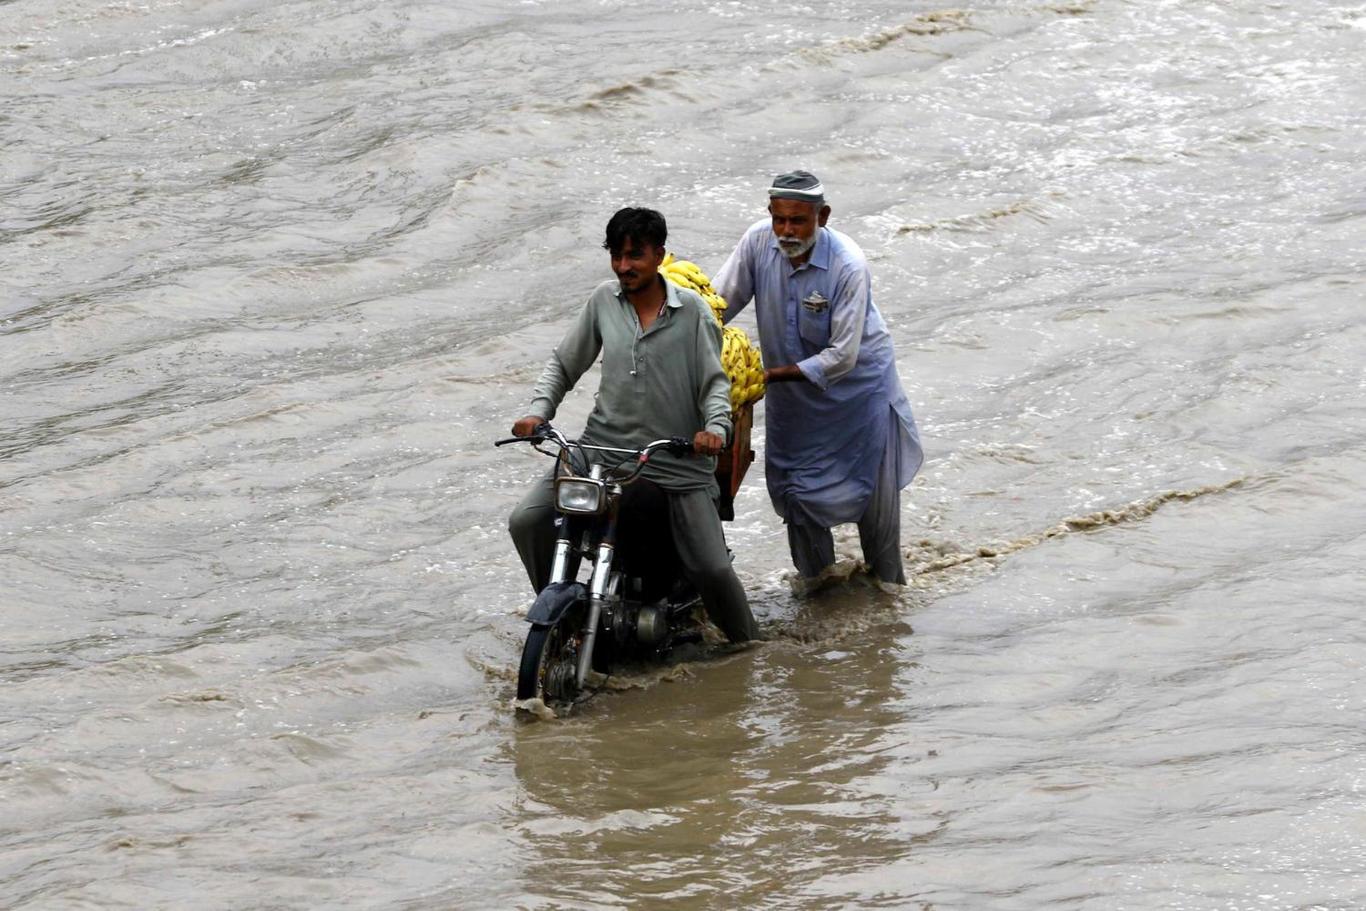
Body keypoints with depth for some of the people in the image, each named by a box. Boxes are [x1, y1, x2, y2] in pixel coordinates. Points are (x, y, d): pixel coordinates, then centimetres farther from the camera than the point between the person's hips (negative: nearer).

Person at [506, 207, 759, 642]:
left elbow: (714, 380, -2)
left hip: (678, 462, -3)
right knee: (526, 521, -13)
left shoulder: (691, 310, -3)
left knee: (712, 569, -11)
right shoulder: (604, 301, 5)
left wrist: (716, 427, -22)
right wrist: (538, 411, -4)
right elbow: (564, 362, 13)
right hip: (603, 447, 3)